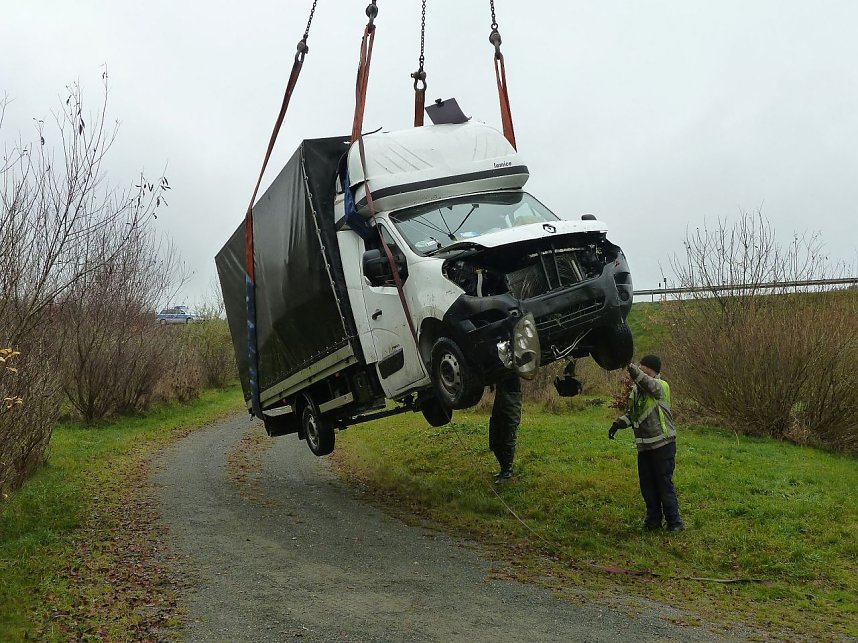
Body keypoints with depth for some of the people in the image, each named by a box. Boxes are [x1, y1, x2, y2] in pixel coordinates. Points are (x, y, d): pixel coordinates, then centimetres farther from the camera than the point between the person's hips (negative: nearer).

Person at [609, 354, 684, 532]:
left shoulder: (661, 386, -11)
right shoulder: (635, 390, 10)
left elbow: (648, 383, -34)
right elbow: (631, 414, 21)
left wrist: (630, 368, -48)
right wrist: (618, 423, 3)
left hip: (662, 444, -7)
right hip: (644, 446, 7)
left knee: (665, 484, -2)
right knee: (647, 484, 12)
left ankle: (674, 522, 9)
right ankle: (653, 520, 25)